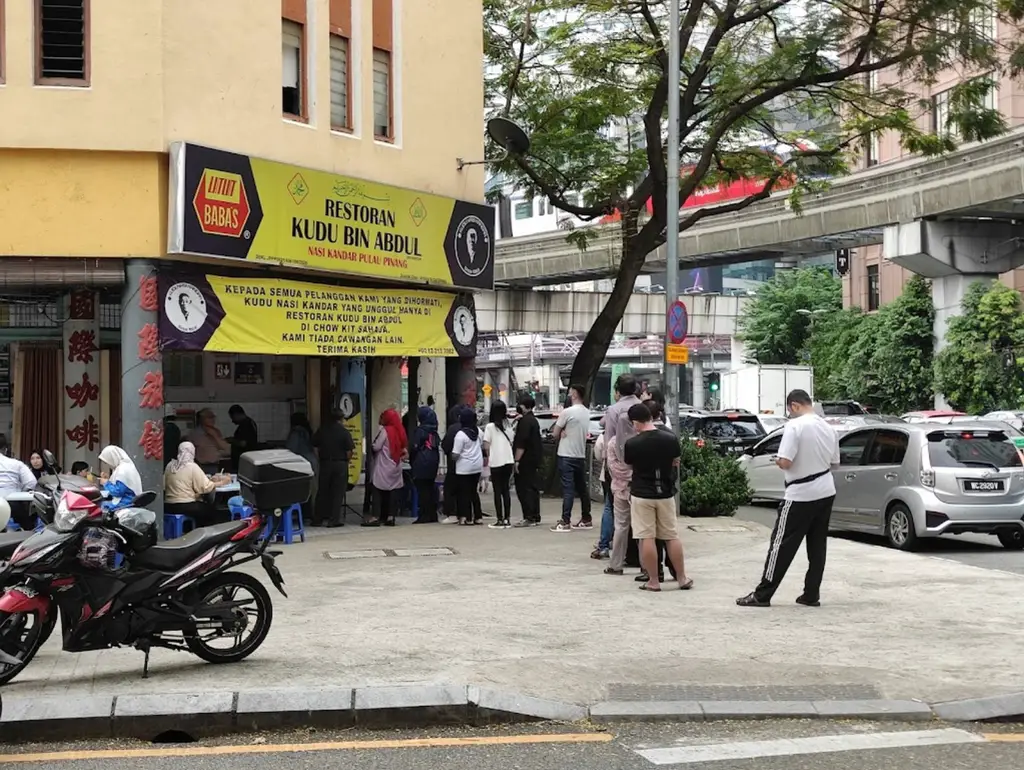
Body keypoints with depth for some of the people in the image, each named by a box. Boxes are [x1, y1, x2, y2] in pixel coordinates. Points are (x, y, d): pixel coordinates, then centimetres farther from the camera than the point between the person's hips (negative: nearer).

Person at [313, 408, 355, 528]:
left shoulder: (321, 431, 1)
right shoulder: (344, 432, -9)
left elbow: (316, 447, 4)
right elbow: (349, 452, -10)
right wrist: (345, 460, 8)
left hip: (325, 464, 3)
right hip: (340, 464, -3)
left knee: (322, 492, 11)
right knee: (338, 493, 3)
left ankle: (317, 519, 14)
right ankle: (334, 520, 0)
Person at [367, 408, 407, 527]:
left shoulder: (384, 430, -10)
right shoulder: (399, 431, 8)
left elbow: (376, 447, -12)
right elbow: (404, 447, 10)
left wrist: (371, 445, 6)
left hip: (384, 466, -6)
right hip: (396, 466, 6)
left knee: (379, 490, -5)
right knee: (394, 490, 5)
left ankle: (376, 517, -11)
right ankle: (390, 516, 4)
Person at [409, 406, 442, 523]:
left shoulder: (421, 430, -12)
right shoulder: (434, 431, 10)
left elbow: (414, 447, -12)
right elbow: (438, 447, 13)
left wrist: (411, 461, 2)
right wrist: (437, 462, 16)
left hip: (421, 465, -7)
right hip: (433, 464, 7)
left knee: (422, 490, -5)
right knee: (431, 489, 12)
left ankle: (424, 516, -7)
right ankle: (432, 515, 14)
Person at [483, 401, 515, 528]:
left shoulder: (490, 426, -8)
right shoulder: (508, 426, 6)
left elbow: (486, 446, -10)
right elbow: (512, 443, 8)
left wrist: (488, 458, 7)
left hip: (496, 462, -5)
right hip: (508, 461, 5)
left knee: (497, 491, 0)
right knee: (506, 490, 11)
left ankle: (500, 520, -1)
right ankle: (507, 519, 12)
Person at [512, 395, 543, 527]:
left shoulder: (525, 421, -16)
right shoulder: (533, 420, 16)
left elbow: (521, 443, -21)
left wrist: (517, 460, -21)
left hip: (526, 460, -10)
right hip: (535, 459, 10)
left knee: (524, 489, -8)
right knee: (533, 488, 13)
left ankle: (529, 518, -12)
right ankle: (535, 517, 17)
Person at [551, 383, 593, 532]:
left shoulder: (567, 412, -14)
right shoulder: (587, 413, 8)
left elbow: (555, 434, -8)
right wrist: (565, 432, -4)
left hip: (567, 455, -7)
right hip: (581, 455, 7)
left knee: (568, 489, -8)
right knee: (582, 488, 13)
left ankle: (565, 522, -9)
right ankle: (586, 519, 19)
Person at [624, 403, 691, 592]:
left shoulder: (631, 444, -14)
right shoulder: (670, 439, -6)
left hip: (641, 494, -3)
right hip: (665, 493, 3)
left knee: (647, 538, 2)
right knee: (672, 536, 12)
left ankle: (653, 581, 4)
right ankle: (682, 578, 17)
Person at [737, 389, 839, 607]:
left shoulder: (794, 426, -16)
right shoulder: (829, 428, 8)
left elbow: (785, 462, -22)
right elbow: (833, 463, 16)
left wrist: (777, 460, -1)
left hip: (800, 495, -7)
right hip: (826, 493, 7)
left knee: (782, 545, -3)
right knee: (817, 545, 10)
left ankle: (762, 594, 1)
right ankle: (811, 594, 12)